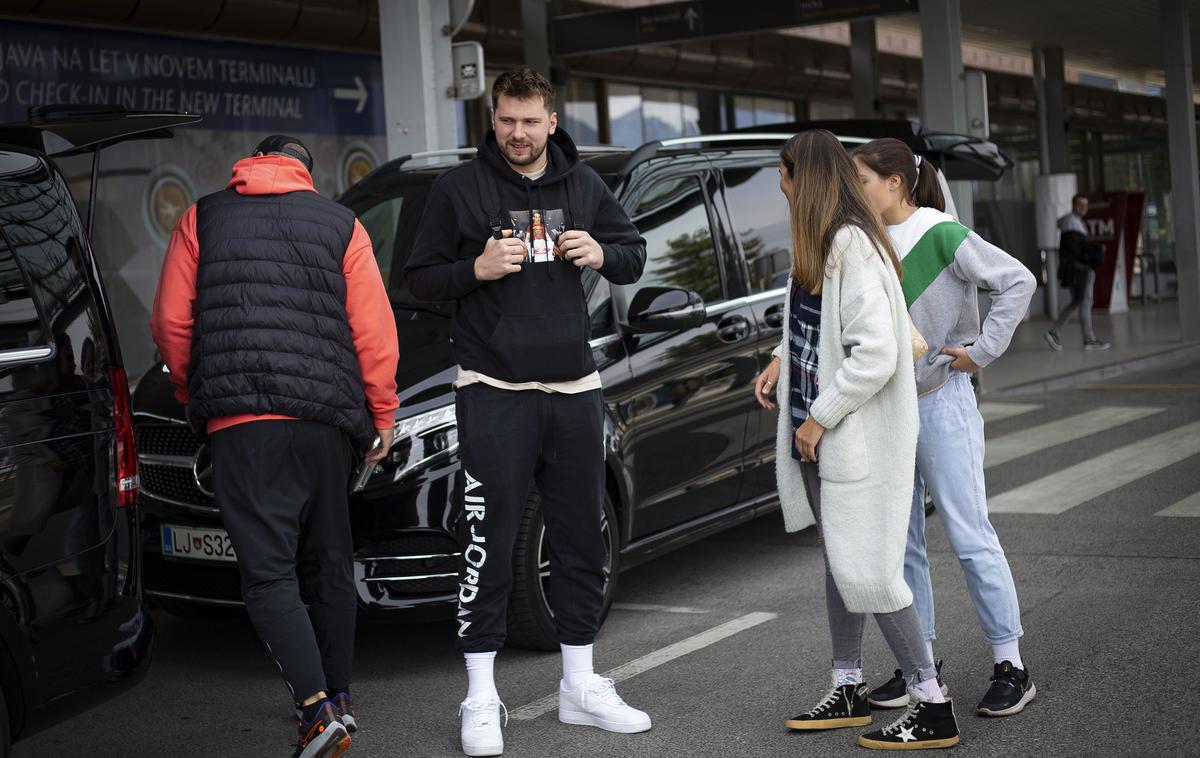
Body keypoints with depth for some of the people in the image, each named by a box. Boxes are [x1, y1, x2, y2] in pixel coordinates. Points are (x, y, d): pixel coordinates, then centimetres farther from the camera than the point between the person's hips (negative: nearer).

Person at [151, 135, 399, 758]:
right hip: (327, 421, 2)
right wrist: (383, 413, 11)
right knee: (329, 565, 15)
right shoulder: (341, 224, 10)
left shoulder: (202, 219, 10)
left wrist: (191, 393, 21)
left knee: (269, 571, -5)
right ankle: (340, 700, 22)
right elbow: (375, 329, 3)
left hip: (239, 421, -2)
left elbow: (170, 322, 7)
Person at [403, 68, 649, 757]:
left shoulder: (582, 183, 10)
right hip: (494, 393, -4)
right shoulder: (459, 189, 0)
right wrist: (477, 269, -17)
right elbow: (420, 278, 1)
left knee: (582, 540, 10)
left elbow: (635, 255, 18)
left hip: (574, 389, 4)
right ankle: (482, 700, 5)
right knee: (490, 548, -5)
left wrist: (602, 254, -4)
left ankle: (581, 687, 23)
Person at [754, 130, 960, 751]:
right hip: (822, 431, 10)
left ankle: (933, 706, 3)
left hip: (858, 437, -10)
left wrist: (819, 417, -18)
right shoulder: (820, 245, 12)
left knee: (865, 571, -7)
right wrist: (783, 359, 6)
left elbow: (876, 353, -25)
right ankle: (848, 691, 28)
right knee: (839, 562, 16)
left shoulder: (853, 245, -19)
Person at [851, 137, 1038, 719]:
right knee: (898, 539, 10)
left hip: (941, 402, -7)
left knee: (969, 535, -4)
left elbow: (1017, 281, -14)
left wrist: (981, 351, -15)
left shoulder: (941, 235, -11)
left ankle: (1011, 666, 6)